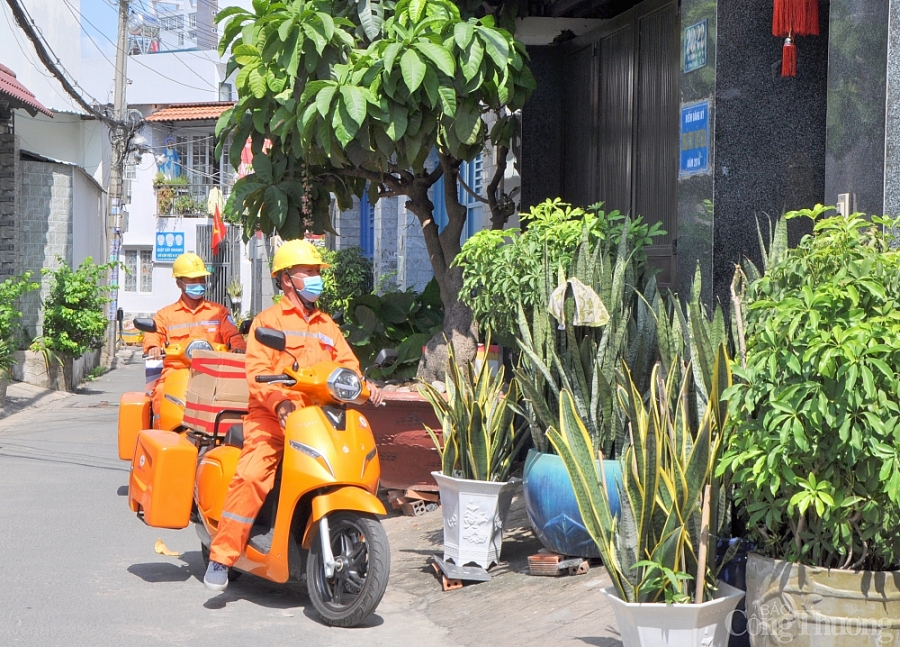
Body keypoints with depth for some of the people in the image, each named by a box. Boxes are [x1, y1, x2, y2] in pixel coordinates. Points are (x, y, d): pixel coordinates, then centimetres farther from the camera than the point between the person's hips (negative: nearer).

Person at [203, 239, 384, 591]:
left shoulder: (326, 325, 25)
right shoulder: (268, 320, 6)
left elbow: (347, 365, 15)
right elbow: (257, 370, -8)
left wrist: (364, 386, -8)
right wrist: (279, 402, -26)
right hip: (272, 417, -5)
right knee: (252, 474, -26)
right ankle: (221, 556, -20)